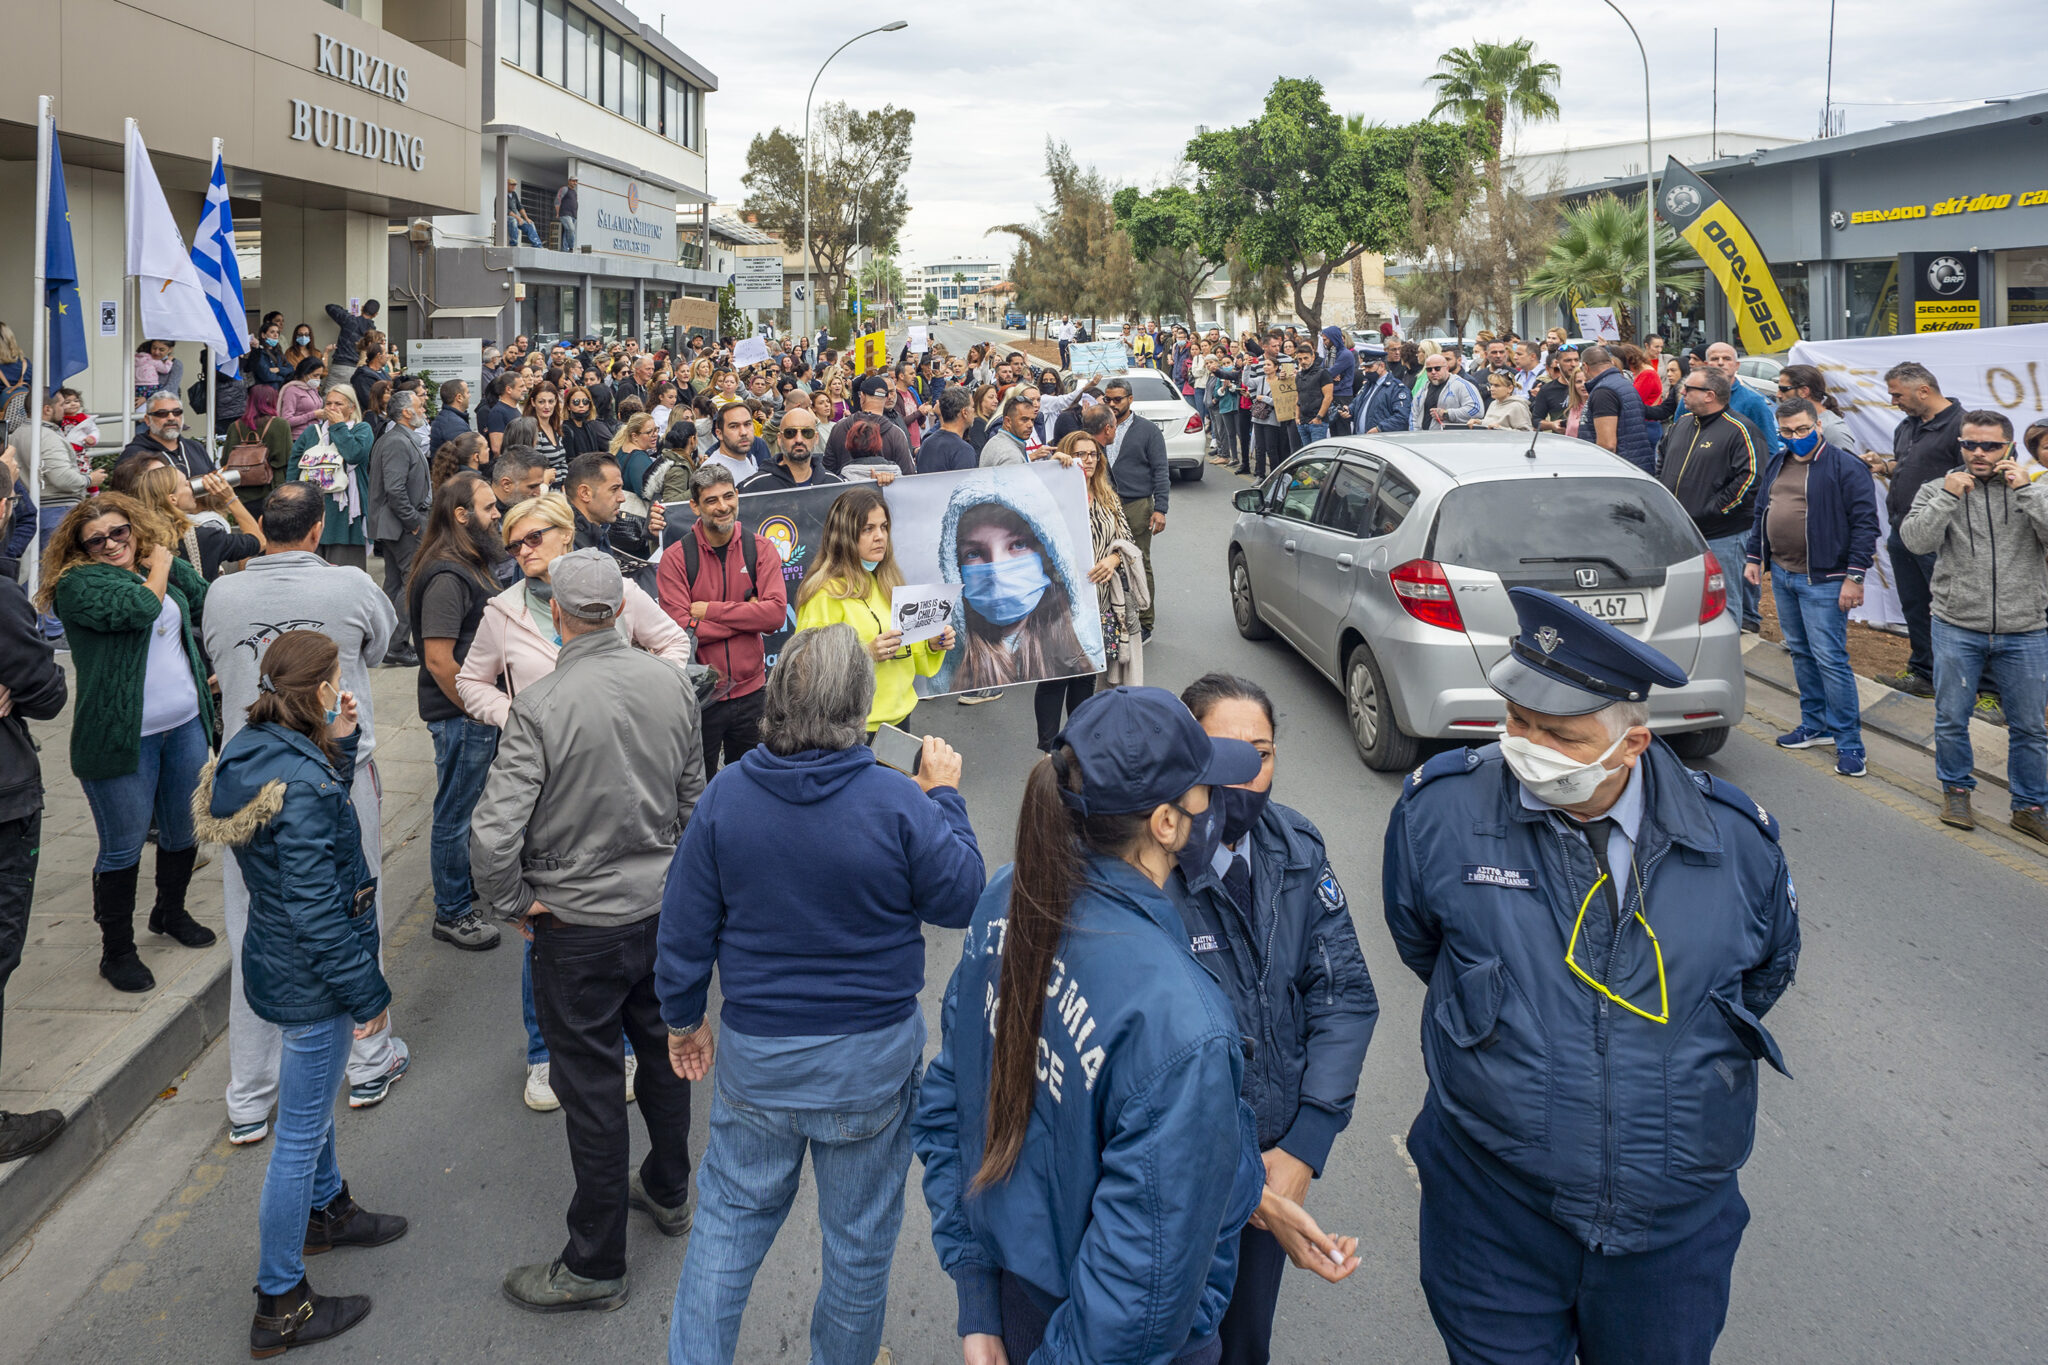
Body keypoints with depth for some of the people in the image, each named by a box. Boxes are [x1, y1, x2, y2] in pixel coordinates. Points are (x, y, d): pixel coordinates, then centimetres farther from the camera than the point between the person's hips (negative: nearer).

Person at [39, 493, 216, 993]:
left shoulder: (160, 568, 11)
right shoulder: (77, 584, -9)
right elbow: (138, 610, -24)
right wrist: (160, 567, -9)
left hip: (186, 726, 6)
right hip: (122, 738, -6)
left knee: (183, 830, 19)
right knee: (123, 848, 1)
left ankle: (171, 912, 42)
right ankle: (117, 951, 14)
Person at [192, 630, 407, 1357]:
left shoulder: (252, 750, -1)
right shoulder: (299, 782, -29)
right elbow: (315, 910, -27)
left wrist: (340, 745, 2)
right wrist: (368, 993, -19)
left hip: (277, 961, 10)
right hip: (310, 981, -10)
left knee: (315, 1098, 30)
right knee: (300, 1133, 2)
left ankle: (327, 1209, 54)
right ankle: (280, 1307, 14)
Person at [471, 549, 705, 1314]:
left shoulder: (539, 707, -23)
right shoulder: (672, 684, -6)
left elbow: (493, 834, -27)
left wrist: (512, 902, -9)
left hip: (578, 924, -5)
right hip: (663, 906, 5)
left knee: (591, 1086, 6)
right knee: (663, 1047, 24)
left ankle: (596, 1265, 19)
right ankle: (668, 1192, 45)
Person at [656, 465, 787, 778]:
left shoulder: (759, 549, 0)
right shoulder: (676, 558, -7)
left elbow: (777, 613, -12)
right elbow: (679, 629, -17)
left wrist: (711, 610, -16)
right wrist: (747, 614, -15)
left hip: (751, 692, 2)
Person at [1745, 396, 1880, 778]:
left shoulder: (1845, 467, -11)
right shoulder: (1776, 465, 12)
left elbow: (1865, 523, -13)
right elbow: (1760, 514, 22)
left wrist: (1855, 576, -17)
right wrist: (1755, 557, 17)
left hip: (1822, 579, -7)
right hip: (1781, 574, 8)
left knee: (1830, 658, -8)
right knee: (1800, 652, 15)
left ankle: (1848, 743, -3)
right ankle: (1815, 725, 27)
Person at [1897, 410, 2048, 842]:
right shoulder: (1938, 490, 2)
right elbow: (1915, 541, -12)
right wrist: (1948, 498, -18)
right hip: (1958, 631, 0)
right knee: (1951, 720, 8)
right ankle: (1956, 790, 29)